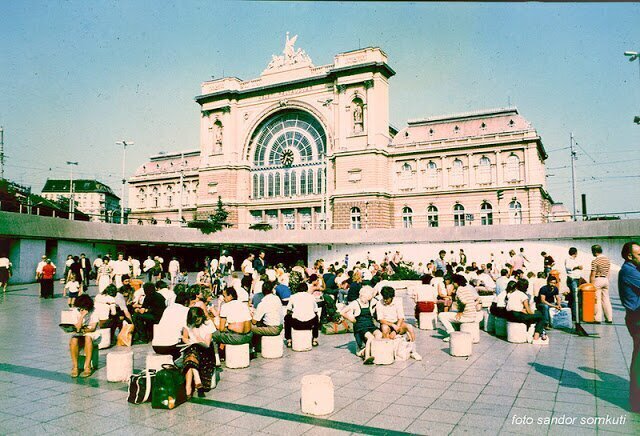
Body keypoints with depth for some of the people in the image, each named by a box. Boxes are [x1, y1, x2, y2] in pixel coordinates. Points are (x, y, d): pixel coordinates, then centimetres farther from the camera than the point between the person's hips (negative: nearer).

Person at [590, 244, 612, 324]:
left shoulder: (595, 261, -15)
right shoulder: (607, 259, 7)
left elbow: (593, 274, -14)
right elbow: (608, 271, 13)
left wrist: (591, 284, -8)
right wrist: (606, 279, 21)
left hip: (598, 279, -7)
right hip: (606, 279, 7)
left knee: (597, 299, -1)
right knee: (606, 299, 12)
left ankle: (598, 318, 1)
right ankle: (609, 318, 15)